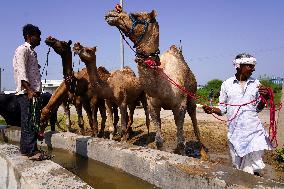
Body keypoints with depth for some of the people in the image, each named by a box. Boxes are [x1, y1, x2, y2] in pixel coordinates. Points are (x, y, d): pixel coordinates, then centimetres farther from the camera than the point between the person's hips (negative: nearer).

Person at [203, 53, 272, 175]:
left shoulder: (256, 84, 7)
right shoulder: (226, 84, 2)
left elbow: (257, 108, 13)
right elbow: (222, 110, 6)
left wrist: (264, 99, -6)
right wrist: (212, 110, -14)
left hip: (254, 131, 1)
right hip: (235, 133, -1)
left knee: (254, 169, 2)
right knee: (238, 169, 9)